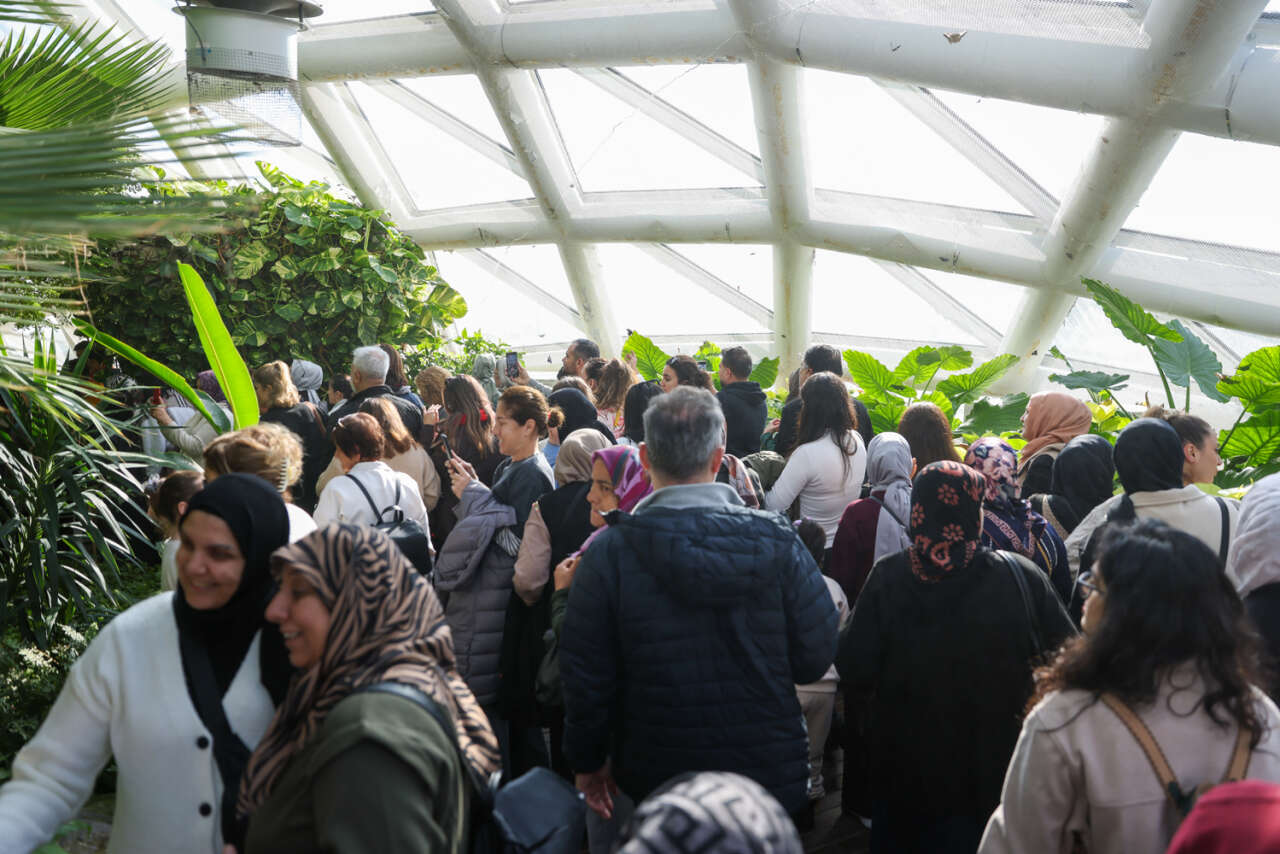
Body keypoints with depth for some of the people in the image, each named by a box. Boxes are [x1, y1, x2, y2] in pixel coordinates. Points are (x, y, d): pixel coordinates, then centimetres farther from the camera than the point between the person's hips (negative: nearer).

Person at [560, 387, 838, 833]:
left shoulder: (609, 551, -15)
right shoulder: (777, 540, -12)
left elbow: (585, 672, -8)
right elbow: (815, 659, -7)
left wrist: (588, 762, 6)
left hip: (656, 777, -1)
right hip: (770, 773, 1)